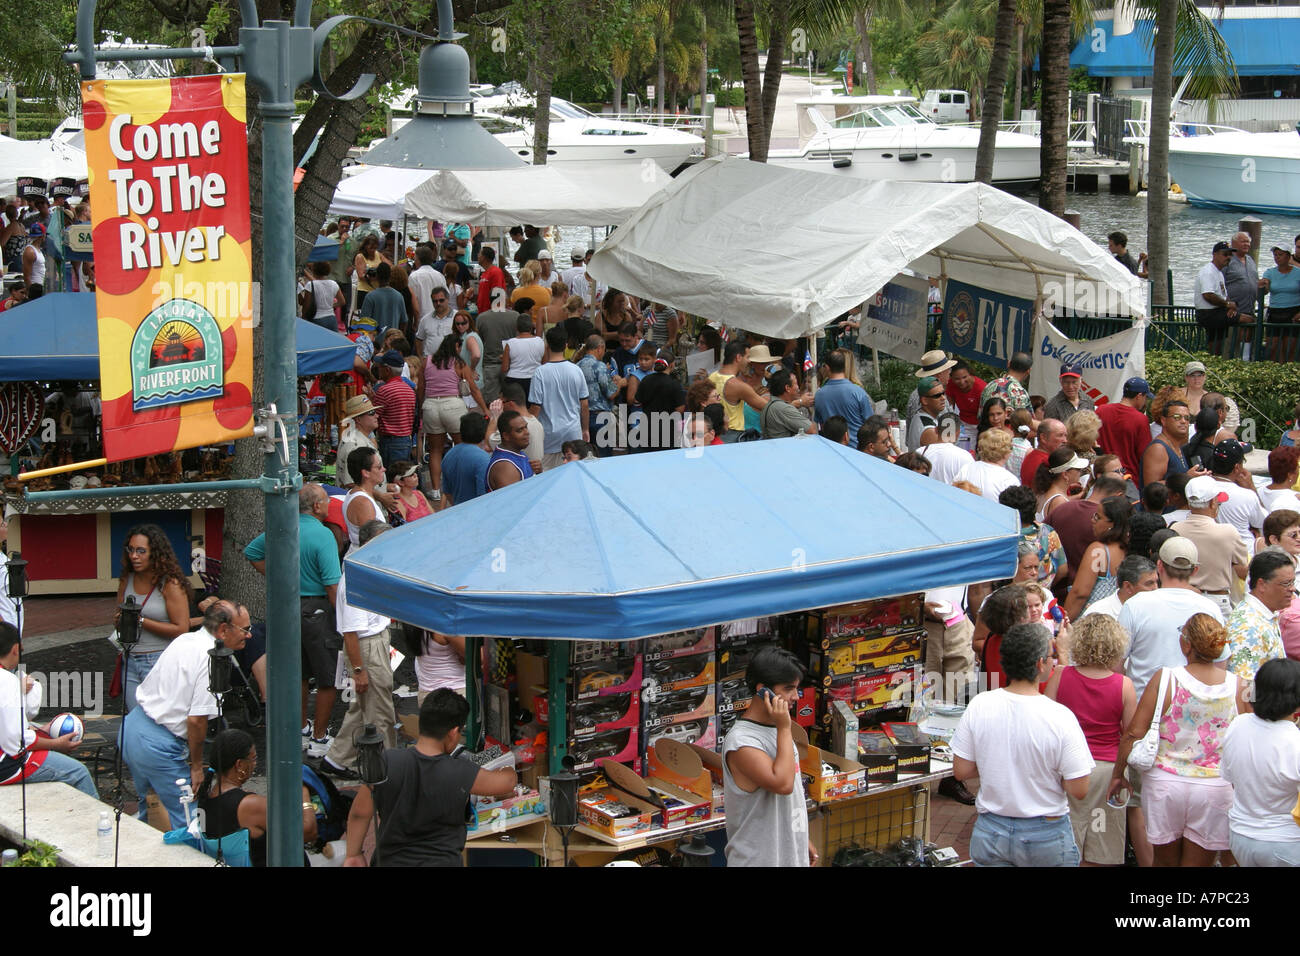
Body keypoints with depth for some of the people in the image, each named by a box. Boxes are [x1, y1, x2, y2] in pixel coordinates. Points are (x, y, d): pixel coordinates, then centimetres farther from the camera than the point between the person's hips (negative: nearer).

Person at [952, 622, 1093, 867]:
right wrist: (1048, 771, 2)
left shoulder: (978, 707, -11)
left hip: (990, 833, 2)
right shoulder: (1060, 718, -19)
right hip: (1046, 835, -2)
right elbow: (1079, 791, -16)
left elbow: (961, 771, -3)